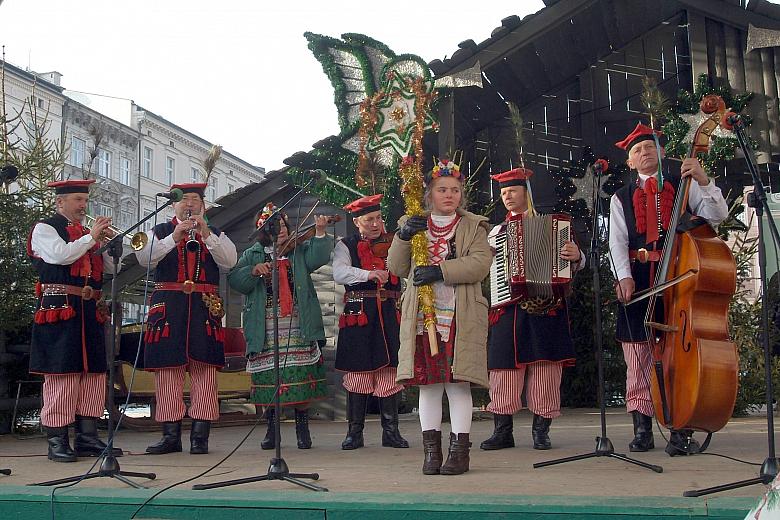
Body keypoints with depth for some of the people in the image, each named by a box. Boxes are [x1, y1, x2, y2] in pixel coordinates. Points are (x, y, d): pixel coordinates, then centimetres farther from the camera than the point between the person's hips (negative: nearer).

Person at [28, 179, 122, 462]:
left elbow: (111, 269, 17)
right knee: (61, 374, -7)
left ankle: (87, 437, 11)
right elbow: (60, 255, -17)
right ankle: (57, 441, -1)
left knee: (94, 372, 5)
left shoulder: (86, 232, 21)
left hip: (90, 309, 7)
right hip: (60, 309, -7)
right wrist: (91, 238, -10)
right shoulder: (45, 228, 2)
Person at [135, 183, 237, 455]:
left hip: (205, 308, 1)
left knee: (204, 370, -3)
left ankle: (200, 436, 2)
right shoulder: (160, 231, 14)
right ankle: (171, 435, 5)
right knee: (168, 369, -2)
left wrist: (207, 235, -13)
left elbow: (229, 260, -1)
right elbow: (144, 258, -5)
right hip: (168, 307, 0)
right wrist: (174, 238, -16)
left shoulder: (216, 234, 17)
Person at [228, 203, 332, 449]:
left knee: (301, 377, -4)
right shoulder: (253, 255, 14)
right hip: (266, 330, 1)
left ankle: (302, 427, 9)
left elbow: (318, 258, -6)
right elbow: (235, 281, 4)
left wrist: (320, 233, -18)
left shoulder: (299, 251, 14)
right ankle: (272, 428, 15)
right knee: (269, 378, 1)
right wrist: (254, 271, -13)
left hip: (298, 326, 0)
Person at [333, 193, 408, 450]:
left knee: (390, 370, 1)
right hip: (359, 314, -2)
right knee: (358, 371, 2)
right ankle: (355, 432, 11)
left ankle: (391, 431, 10)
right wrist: (369, 274, -29)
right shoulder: (346, 246, 6)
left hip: (390, 313, 2)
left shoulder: (393, 243, 13)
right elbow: (339, 272, -13)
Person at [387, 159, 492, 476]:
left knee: (457, 382, -4)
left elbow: (480, 264, -7)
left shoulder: (474, 226, 9)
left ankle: (459, 451, 2)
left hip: (460, 316, -2)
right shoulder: (414, 225, 16)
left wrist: (440, 271, -18)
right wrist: (403, 236, -10)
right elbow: (397, 268, 7)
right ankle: (431, 452, 9)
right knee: (428, 382, 2)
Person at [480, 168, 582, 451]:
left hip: (545, 307, -3)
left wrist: (576, 256, -16)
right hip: (507, 308, 3)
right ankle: (503, 430, 8)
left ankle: (541, 431, 6)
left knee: (545, 368, -2)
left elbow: (575, 262, 5)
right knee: (504, 368, 0)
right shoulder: (496, 232, 18)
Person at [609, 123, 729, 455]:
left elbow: (717, 216, 1)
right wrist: (623, 276, -12)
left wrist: (704, 182, -14)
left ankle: (682, 430, -3)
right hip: (638, 280, 2)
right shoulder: (621, 198, 16)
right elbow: (617, 241, 4)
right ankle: (642, 429, 8)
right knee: (638, 354, 1)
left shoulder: (684, 185, 12)